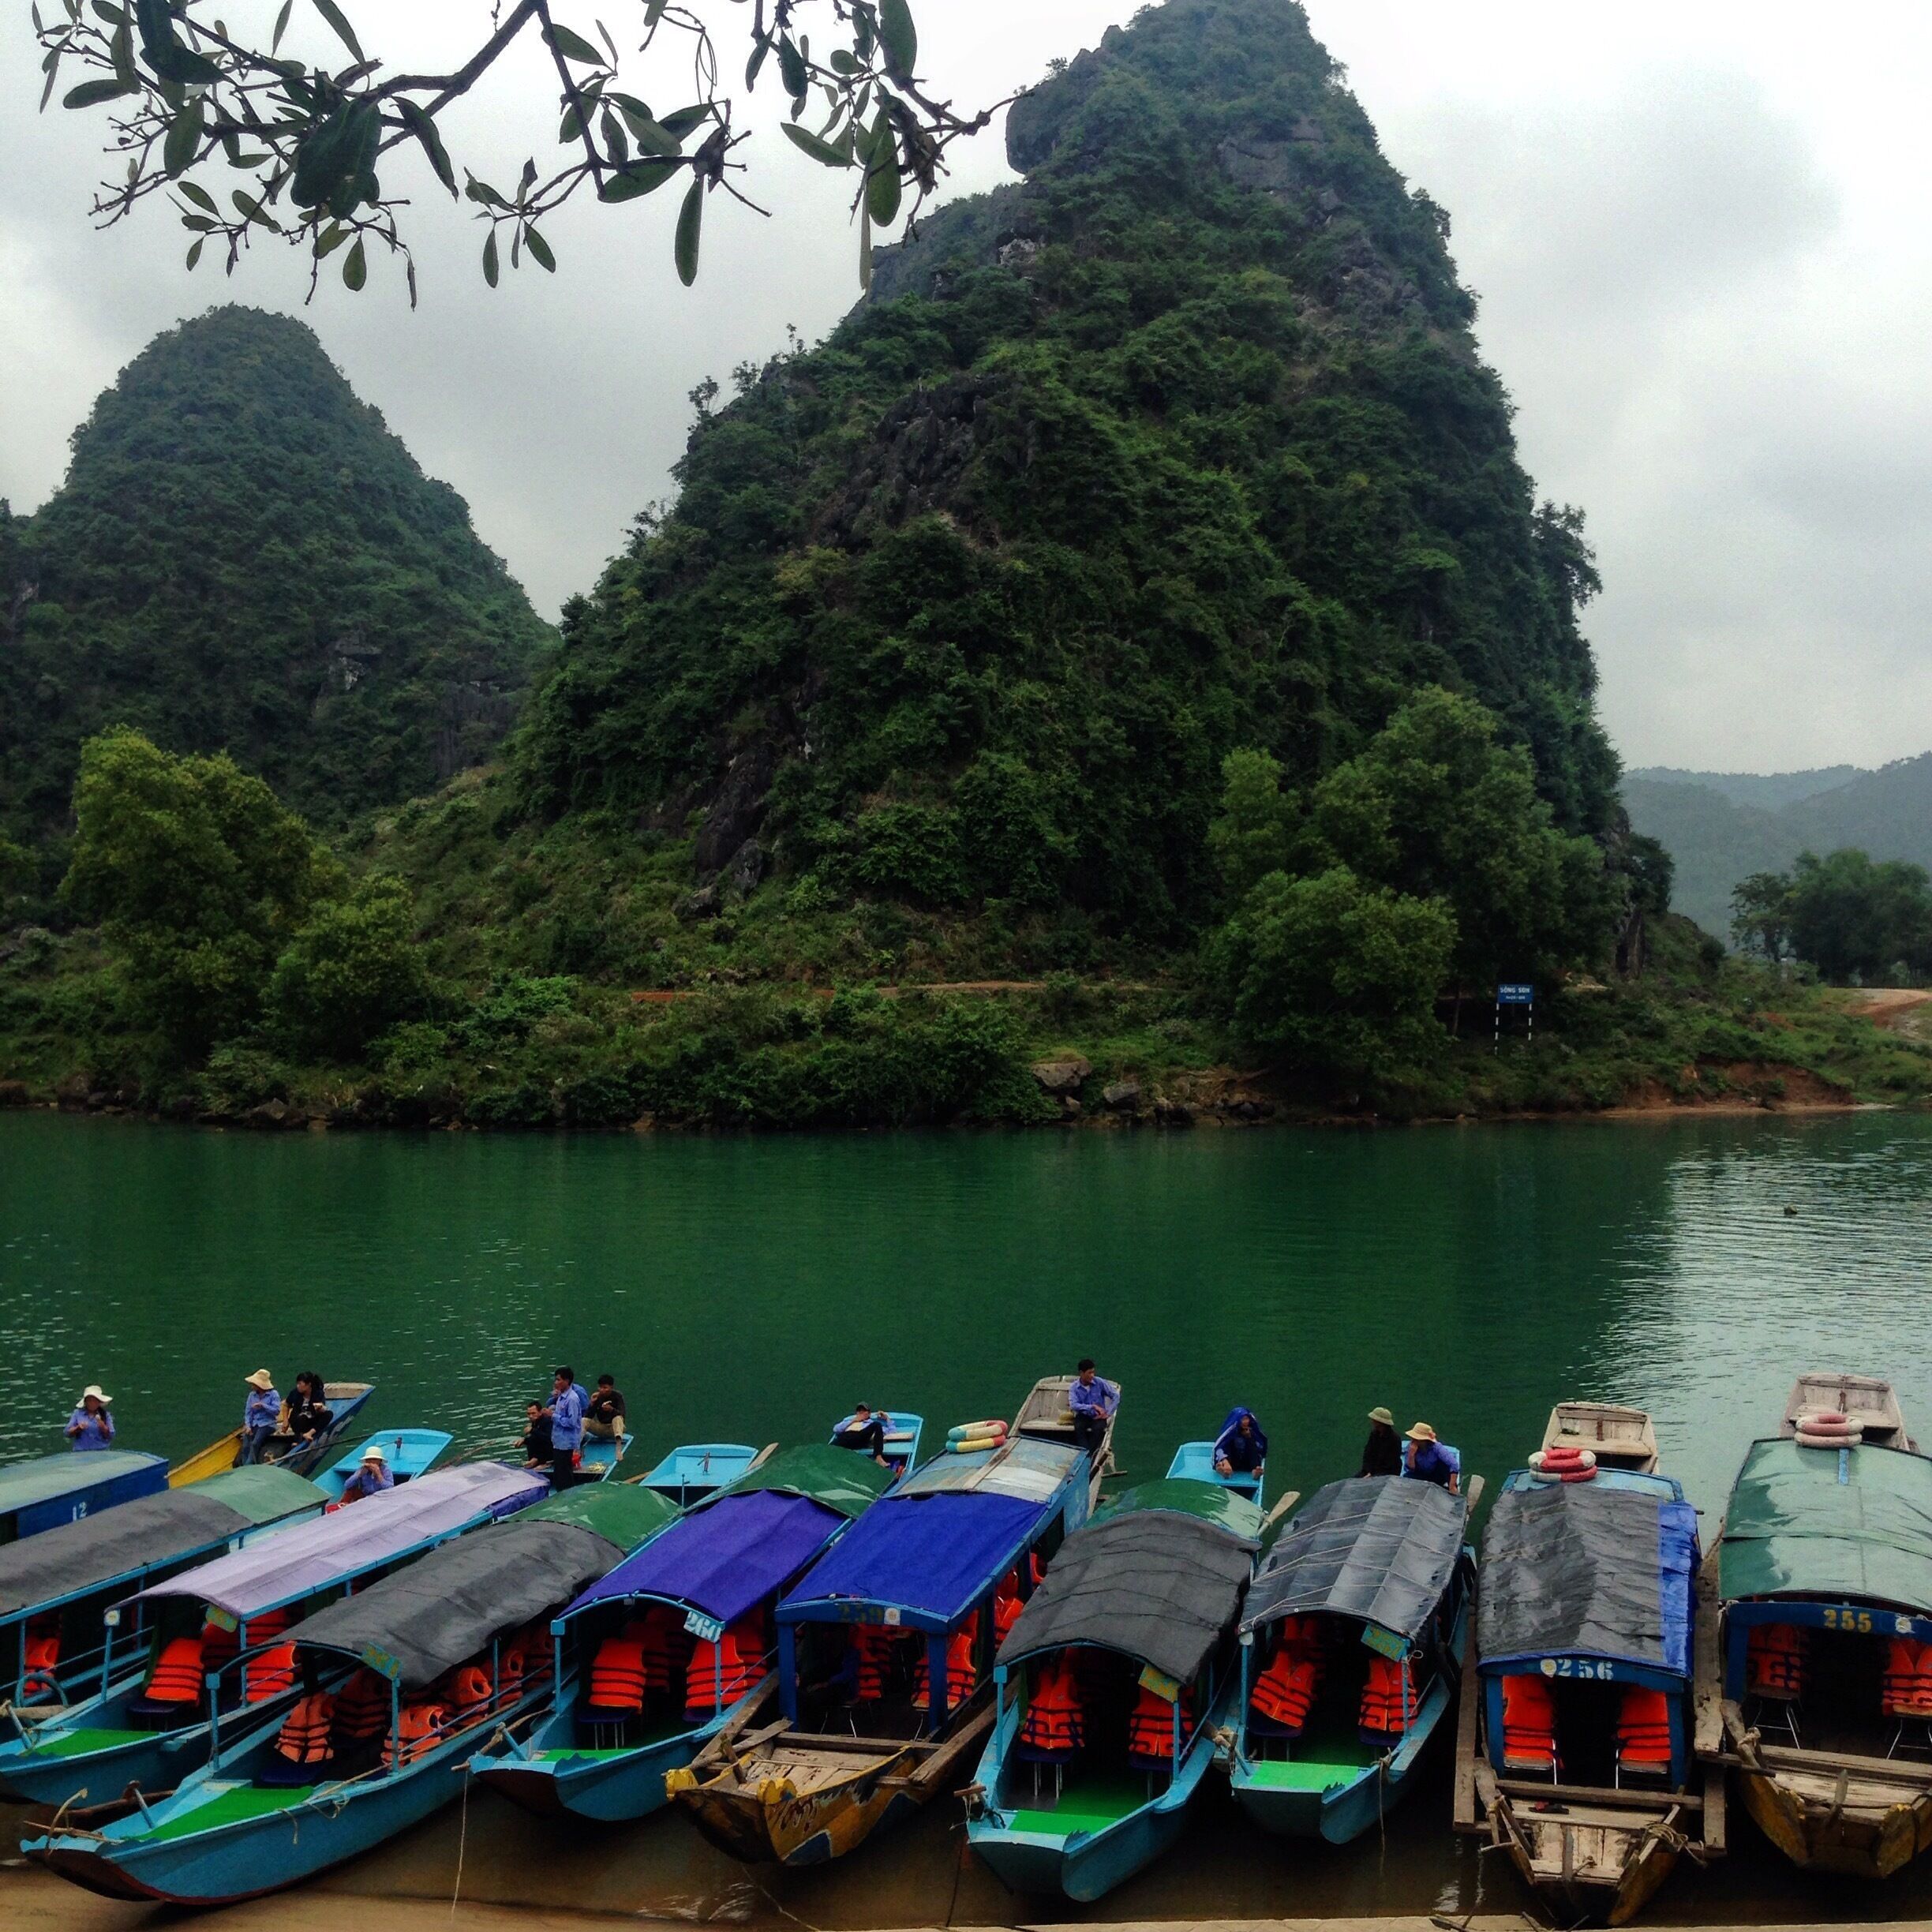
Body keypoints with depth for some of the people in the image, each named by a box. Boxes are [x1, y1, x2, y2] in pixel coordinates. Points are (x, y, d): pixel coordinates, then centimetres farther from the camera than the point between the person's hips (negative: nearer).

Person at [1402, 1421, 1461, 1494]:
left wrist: (1452, 1487, -45)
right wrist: (1411, 1455, -38)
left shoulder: (1436, 1447, -30)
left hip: (1438, 1476, -2)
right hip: (1422, 1475, 2)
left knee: (1445, 1464, -33)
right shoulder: (1411, 1446, -21)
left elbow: (1454, 1465, -39)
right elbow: (1410, 1469, -19)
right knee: (1406, 1477, -28)